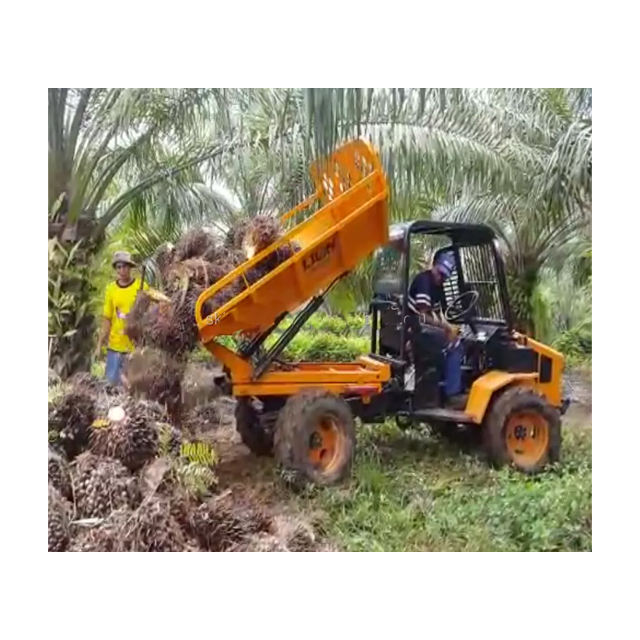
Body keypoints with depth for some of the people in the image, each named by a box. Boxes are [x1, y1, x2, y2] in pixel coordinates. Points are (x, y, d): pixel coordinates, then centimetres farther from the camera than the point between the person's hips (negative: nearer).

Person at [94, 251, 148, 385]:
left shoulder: (142, 287, -6)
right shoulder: (111, 289, 3)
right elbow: (107, 319, 8)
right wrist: (100, 344, 6)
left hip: (137, 346, -3)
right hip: (115, 346, 3)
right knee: (111, 381, 7)